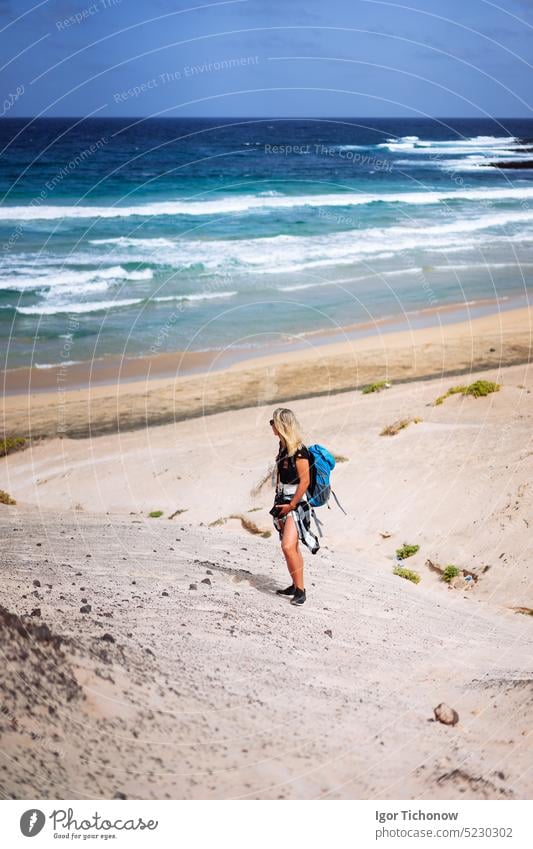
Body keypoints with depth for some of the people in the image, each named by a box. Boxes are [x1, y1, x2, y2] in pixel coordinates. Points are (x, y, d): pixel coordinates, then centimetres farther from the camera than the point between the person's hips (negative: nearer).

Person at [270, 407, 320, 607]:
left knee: (288, 546, -17)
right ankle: (295, 586, 24)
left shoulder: (299, 450, -18)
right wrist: (278, 499, 16)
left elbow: (305, 481, -19)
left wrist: (291, 506, -15)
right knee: (291, 547, 14)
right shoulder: (282, 446, 9)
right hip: (283, 500, 9)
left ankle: (300, 590, -8)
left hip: (296, 503, -9)